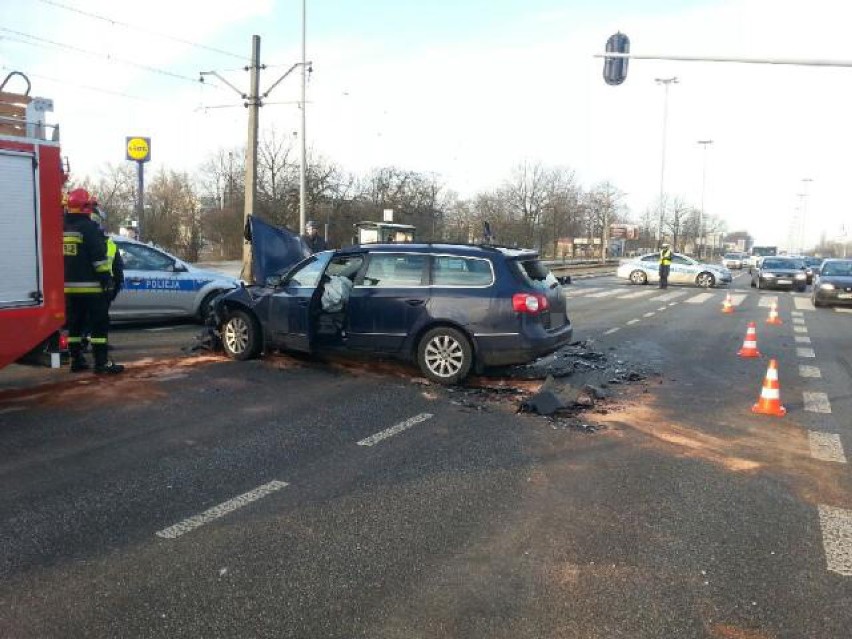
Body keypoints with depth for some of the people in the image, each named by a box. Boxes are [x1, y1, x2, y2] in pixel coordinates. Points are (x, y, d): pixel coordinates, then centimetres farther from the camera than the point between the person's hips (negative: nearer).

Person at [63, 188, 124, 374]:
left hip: (69, 287, 7)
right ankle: (102, 362, -7)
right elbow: (99, 258, -15)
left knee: (74, 324, 13)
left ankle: (76, 360, 17)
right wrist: (107, 281, -12)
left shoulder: (62, 229, 13)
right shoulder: (89, 227, -11)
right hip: (90, 287, -7)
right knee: (99, 324, -5)